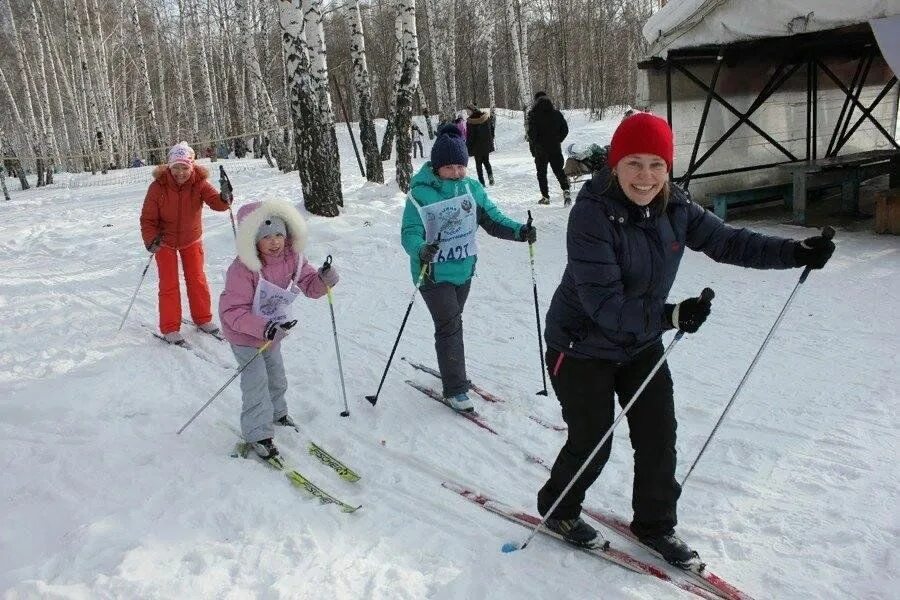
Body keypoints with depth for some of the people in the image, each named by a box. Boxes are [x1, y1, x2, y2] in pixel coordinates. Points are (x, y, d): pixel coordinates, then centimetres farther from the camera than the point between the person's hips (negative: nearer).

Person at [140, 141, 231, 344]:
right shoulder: (158, 186, -23)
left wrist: (224, 199, -55)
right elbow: (148, 218, -18)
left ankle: (203, 319, 26)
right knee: (169, 284, 1)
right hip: (165, 241, -2)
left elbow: (216, 202, -32)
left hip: (191, 239, 2)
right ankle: (170, 329, 10)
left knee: (197, 279, 9)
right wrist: (150, 240, -34)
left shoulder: (199, 183, -19)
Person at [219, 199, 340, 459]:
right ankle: (258, 434, 10)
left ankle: (276, 413, 47)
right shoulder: (243, 269, -32)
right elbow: (233, 312, -33)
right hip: (244, 334, -6)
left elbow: (310, 286, -5)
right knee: (256, 382, -5)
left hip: (273, 331, 6)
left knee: (276, 376, 21)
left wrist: (324, 279, -29)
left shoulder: (293, 259, -14)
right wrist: (263, 329, -45)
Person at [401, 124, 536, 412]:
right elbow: (410, 233, -22)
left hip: (463, 269, 5)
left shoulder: (471, 188, -2)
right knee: (450, 325, -7)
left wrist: (519, 231, -18)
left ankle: (451, 370, 41)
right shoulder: (420, 194, -17)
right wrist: (421, 250, -44)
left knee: (451, 322, 21)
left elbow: (492, 219, -1)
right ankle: (455, 389, 5)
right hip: (434, 274, -5)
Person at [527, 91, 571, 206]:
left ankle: (545, 196, 7)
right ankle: (566, 190, -13)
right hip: (555, 148, 3)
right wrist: (557, 141, 15)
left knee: (541, 172, 9)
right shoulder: (557, 113, 4)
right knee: (559, 170, 9)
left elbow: (531, 132, -14)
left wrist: (532, 146, -3)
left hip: (540, 149, -3)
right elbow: (565, 129, 7)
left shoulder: (533, 114, -10)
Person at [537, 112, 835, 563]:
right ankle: (556, 509, 33)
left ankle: (654, 525, 31)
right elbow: (604, 303, -32)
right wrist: (670, 316, -41)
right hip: (583, 345, -6)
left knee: (658, 436, 8)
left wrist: (796, 253, -10)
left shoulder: (675, 208, -8)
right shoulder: (592, 214, -28)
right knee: (592, 443, 5)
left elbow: (727, 242, 0)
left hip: (641, 343, 6)